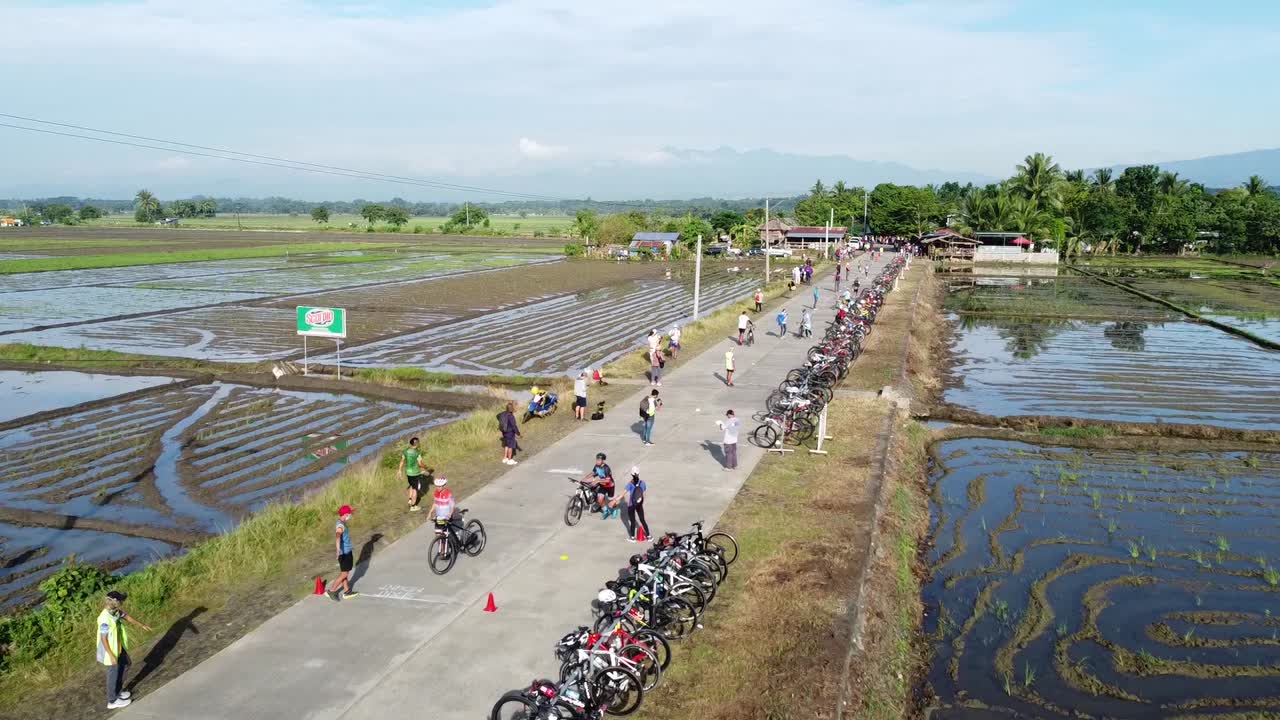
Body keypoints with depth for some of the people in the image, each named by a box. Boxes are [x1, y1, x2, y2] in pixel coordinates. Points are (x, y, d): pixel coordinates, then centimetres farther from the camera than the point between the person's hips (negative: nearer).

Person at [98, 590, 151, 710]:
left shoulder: (115, 611, -9)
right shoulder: (105, 619, -33)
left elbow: (125, 616, 11)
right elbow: (103, 639, -27)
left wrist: (141, 625, 19)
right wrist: (111, 656, -22)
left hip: (118, 646, 9)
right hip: (110, 650, -9)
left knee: (125, 665, 25)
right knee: (113, 673, 9)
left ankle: (117, 691, 42)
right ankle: (112, 701, 27)